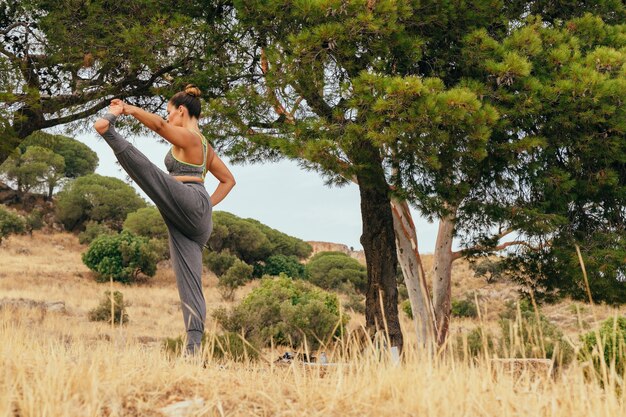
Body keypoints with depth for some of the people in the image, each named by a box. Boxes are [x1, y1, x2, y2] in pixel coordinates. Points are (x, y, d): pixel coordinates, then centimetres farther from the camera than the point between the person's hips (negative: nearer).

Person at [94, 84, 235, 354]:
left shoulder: (187, 137, 3)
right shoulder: (205, 146, 29)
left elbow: (158, 124, -16)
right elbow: (228, 180, 35)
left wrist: (129, 109, -9)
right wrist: (209, 204, 26)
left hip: (188, 201, -8)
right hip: (198, 222, 9)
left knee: (145, 168, -25)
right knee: (189, 282, 0)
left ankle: (108, 127, -51)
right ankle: (194, 347, -8)